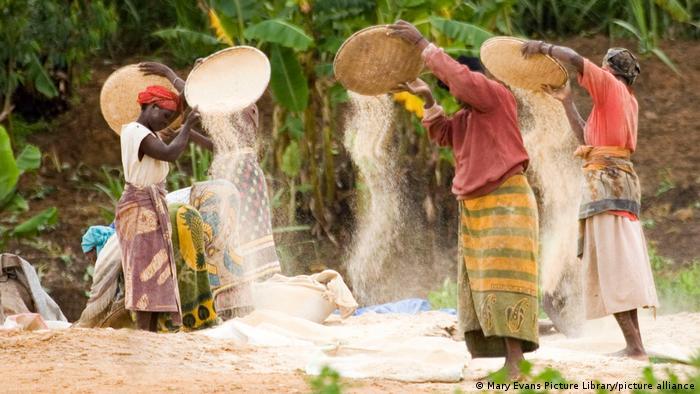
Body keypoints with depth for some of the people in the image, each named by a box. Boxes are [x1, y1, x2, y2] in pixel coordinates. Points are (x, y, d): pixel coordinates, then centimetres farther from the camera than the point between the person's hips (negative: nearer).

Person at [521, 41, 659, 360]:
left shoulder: (610, 85, -3)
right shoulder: (629, 102, 21)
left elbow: (575, 59, -18)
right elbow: (586, 135, 26)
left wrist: (545, 48, -3)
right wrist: (566, 101, 28)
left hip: (605, 179, -9)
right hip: (623, 181, 9)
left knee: (612, 262, -12)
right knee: (621, 265, 9)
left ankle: (634, 345, -19)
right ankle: (634, 345, 6)